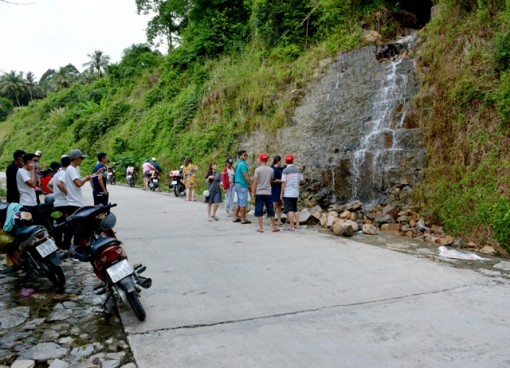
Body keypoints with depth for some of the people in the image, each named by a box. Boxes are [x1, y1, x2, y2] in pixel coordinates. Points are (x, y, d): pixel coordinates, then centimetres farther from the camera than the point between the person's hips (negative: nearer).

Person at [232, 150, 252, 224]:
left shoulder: (238, 163, 15)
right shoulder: (242, 164, -15)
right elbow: (246, 176, -20)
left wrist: (248, 184, 23)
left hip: (238, 184, 10)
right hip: (242, 185, -10)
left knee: (239, 202, 16)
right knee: (243, 203, -4)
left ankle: (235, 217, 19)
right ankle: (243, 219, 1)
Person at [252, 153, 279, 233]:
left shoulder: (258, 169, -8)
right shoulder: (271, 170, 3)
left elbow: (255, 182, -9)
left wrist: (253, 192, -1)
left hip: (259, 193, -3)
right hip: (268, 193, 3)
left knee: (259, 210, 3)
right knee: (270, 210, 10)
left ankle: (261, 227, 3)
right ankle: (274, 227, 16)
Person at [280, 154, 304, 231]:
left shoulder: (285, 170, -10)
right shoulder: (298, 169, 6)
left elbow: (283, 182, -12)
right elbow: (301, 180, 13)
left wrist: (281, 193, -5)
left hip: (288, 193, -6)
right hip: (296, 193, 6)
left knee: (289, 210, -4)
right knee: (295, 209, 17)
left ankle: (291, 226, -4)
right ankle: (297, 224, 17)